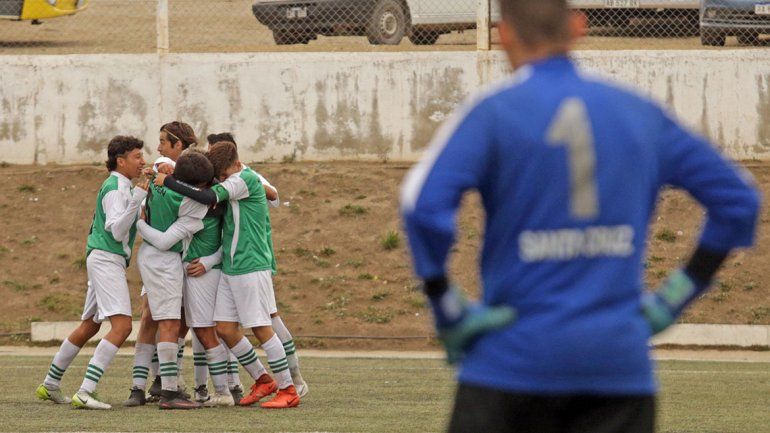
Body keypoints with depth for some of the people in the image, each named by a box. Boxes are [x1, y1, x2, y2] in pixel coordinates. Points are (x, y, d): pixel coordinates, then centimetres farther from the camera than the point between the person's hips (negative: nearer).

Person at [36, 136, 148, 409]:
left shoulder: (120, 186, 18)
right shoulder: (116, 188, -13)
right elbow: (117, 231, -21)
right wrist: (137, 200, -31)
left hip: (107, 261, 11)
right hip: (107, 260, -11)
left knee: (89, 327, 18)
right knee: (122, 326, -20)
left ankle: (50, 385, 27)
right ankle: (85, 393, -28)